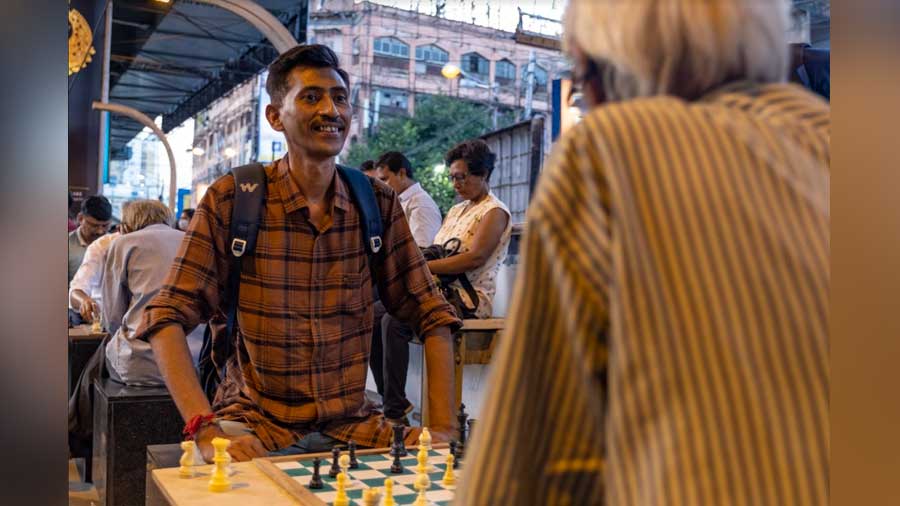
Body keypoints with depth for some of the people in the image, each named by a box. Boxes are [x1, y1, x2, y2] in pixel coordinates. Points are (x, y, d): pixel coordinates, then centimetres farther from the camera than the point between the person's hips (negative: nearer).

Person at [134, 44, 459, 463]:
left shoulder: (378, 203, 1)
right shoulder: (231, 200, -7)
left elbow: (431, 315, 2)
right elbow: (167, 318, -10)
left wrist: (441, 428, -9)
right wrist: (205, 428, -24)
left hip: (352, 424, 3)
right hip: (255, 423, -2)